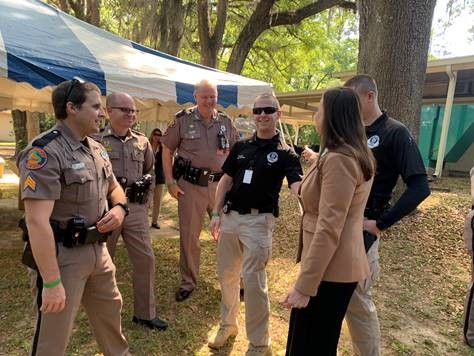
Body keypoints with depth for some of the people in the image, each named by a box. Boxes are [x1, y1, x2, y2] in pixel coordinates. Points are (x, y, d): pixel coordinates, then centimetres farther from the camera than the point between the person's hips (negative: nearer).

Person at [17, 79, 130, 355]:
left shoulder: (97, 149, 7)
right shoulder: (45, 152, -20)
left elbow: (114, 187, 20)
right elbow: (37, 221, -25)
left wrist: (119, 208, -4)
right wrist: (52, 282, -25)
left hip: (98, 250, 8)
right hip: (62, 255, -8)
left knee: (111, 312, 25)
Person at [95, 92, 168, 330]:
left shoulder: (142, 141, 10)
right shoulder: (97, 141, -3)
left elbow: (150, 170, 19)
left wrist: (146, 182, -1)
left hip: (136, 208, 4)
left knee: (145, 259, 5)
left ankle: (145, 313, 22)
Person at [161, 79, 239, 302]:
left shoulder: (226, 122, 6)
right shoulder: (183, 120, -2)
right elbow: (167, 150, 2)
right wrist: (170, 182, -4)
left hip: (220, 183, 2)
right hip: (190, 184, -2)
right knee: (189, 235, 7)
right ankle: (188, 282, 26)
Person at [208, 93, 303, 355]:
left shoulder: (285, 153, -4)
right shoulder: (240, 147, 9)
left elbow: (297, 185, -18)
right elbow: (226, 180, 12)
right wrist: (217, 213, 5)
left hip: (258, 220, -5)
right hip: (230, 216, 5)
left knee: (253, 280, -2)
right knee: (226, 274, 16)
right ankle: (227, 324, 39)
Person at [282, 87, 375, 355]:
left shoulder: (338, 159, -23)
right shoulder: (357, 155, 11)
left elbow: (329, 229, -27)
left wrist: (304, 285, -24)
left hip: (329, 269, -10)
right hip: (338, 266, 10)